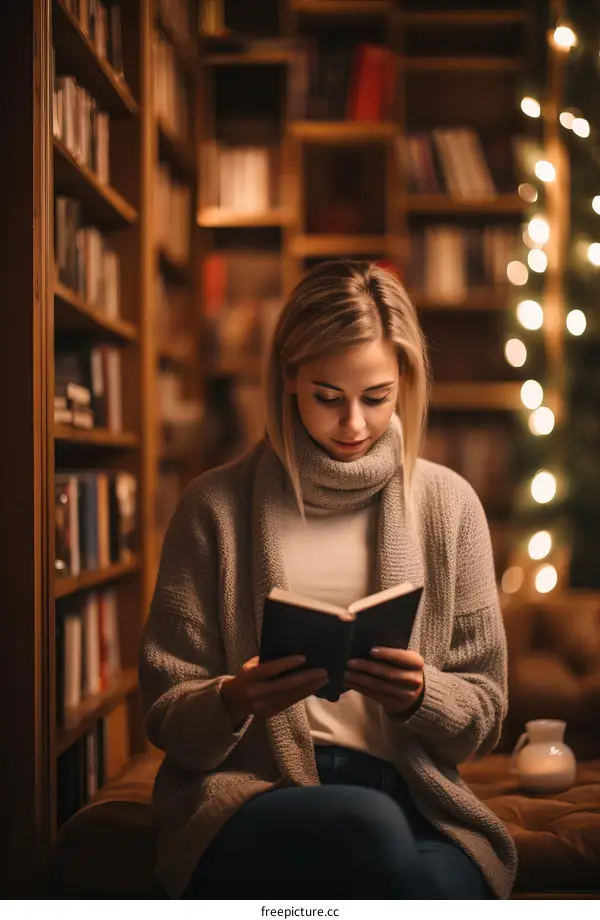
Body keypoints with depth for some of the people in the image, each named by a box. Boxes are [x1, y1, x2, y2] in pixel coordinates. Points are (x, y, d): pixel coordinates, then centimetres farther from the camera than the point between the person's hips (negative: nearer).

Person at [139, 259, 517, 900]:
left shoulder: (448, 504, 9)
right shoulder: (216, 506, 4)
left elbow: (485, 710, 12)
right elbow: (164, 715, 7)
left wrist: (419, 695, -11)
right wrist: (231, 702, -17)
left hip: (410, 803, 1)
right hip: (248, 795, -1)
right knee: (368, 828, -36)